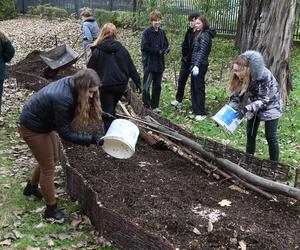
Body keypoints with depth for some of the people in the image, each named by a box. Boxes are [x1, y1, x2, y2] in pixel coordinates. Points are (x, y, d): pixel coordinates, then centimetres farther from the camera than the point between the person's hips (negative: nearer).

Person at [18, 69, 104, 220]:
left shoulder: (71, 83, -13)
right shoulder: (62, 99, -38)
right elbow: (65, 133, -29)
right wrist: (91, 140, -30)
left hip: (45, 123, 9)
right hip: (32, 128, -9)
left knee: (51, 159, 22)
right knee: (48, 167, 1)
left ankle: (32, 187, 46)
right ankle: (51, 209, 16)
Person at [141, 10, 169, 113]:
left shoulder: (162, 32, 10)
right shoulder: (147, 32, -8)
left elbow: (166, 45, 16)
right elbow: (144, 47, -14)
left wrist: (164, 50, -8)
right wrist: (158, 51, -13)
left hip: (160, 63, 6)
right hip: (149, 63, -6)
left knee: (157, 86, 12)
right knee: (146, 86, -6)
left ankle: (155, 106, 22)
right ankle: (146, 106, 2)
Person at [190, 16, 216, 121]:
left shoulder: (205, 35, -12)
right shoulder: (199, 34, 18)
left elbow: (202, 51, -22)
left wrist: (197, 65, -29)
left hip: (200, 65, -10)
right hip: (196, 64, 10)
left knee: (199, 88, -4)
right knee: (194, 88, 12)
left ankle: (201, 113, 3)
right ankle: (196, 111, 20)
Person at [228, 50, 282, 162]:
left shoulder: (264, 75, -35)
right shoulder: (240, 76, -17)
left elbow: (264, 99, -31)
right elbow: (236, 94, -10)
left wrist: (247, 108, -44)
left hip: (270, 105, -5)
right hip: (254, 105, 6)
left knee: (270, 137, -2)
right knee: (250, 134, 7)